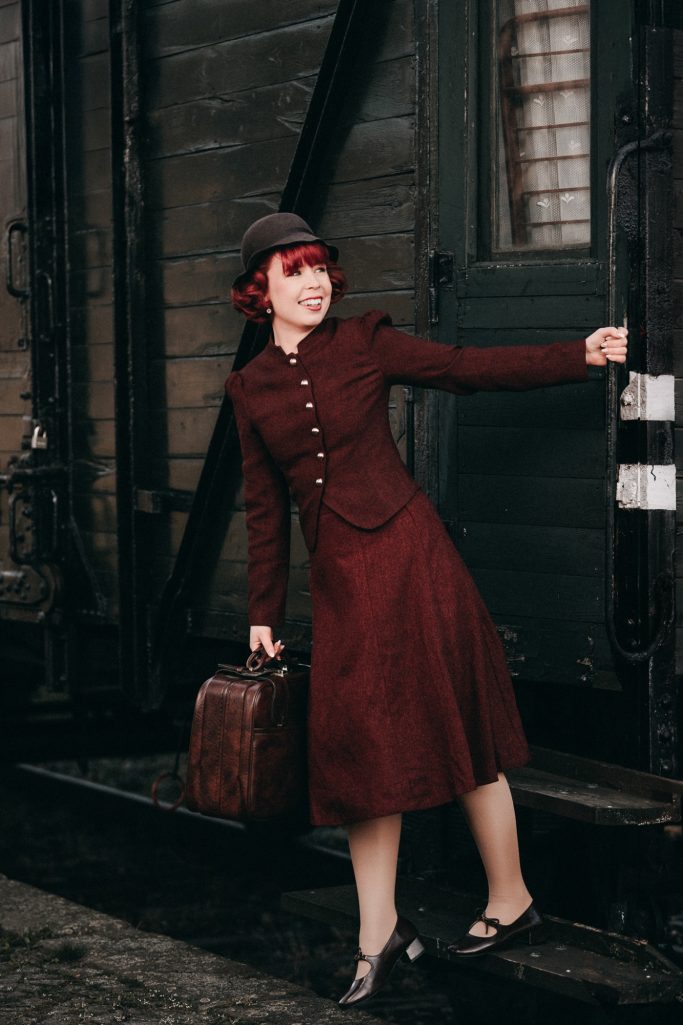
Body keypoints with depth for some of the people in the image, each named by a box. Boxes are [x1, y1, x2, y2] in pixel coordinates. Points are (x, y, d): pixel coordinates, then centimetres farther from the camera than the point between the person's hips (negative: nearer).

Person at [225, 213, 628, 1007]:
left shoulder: (365, 343, 1)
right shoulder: (250, 388, 10)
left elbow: (469, 369, 1)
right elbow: (265, 508, 15)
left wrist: (581, 355, -5)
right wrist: (264, 613, 16)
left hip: (404, 550, -3)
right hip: (337, 574, 3)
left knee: (456, 725, 1)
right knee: (363, 745, 3)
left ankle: (511, 901, 14)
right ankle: (378, 932, 11)